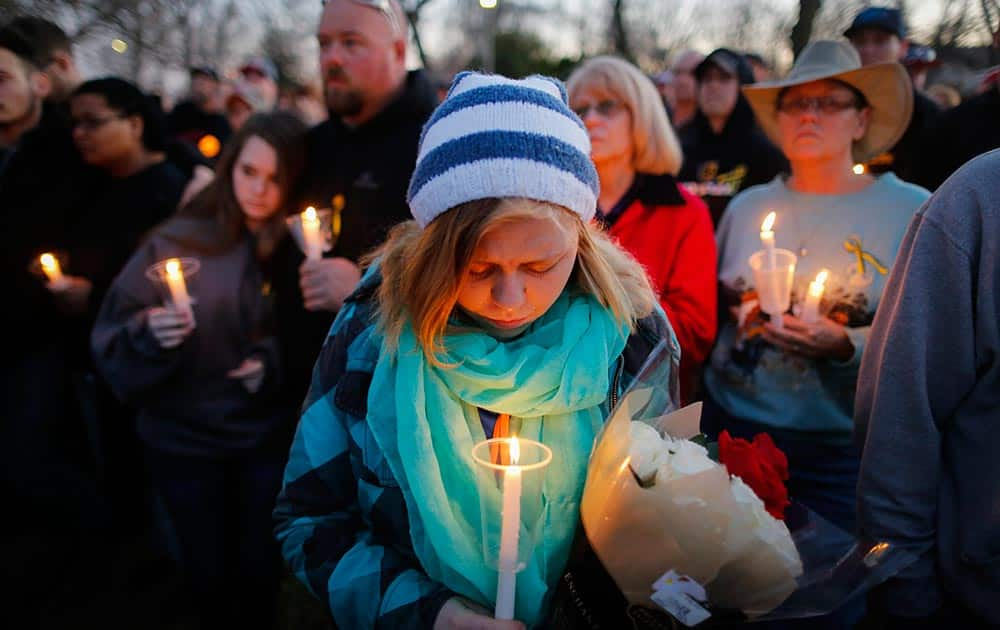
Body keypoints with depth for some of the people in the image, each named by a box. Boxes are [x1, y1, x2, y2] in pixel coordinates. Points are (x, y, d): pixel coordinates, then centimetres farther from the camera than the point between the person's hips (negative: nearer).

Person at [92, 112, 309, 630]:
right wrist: (149, 335, -27)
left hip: (267, 435, 1)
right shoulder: (178, 240, -10)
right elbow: (112, 339, -7)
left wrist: (274, 362, -15)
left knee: (260, 568, 13)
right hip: (182, 439, 0)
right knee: (208, 572, 15)